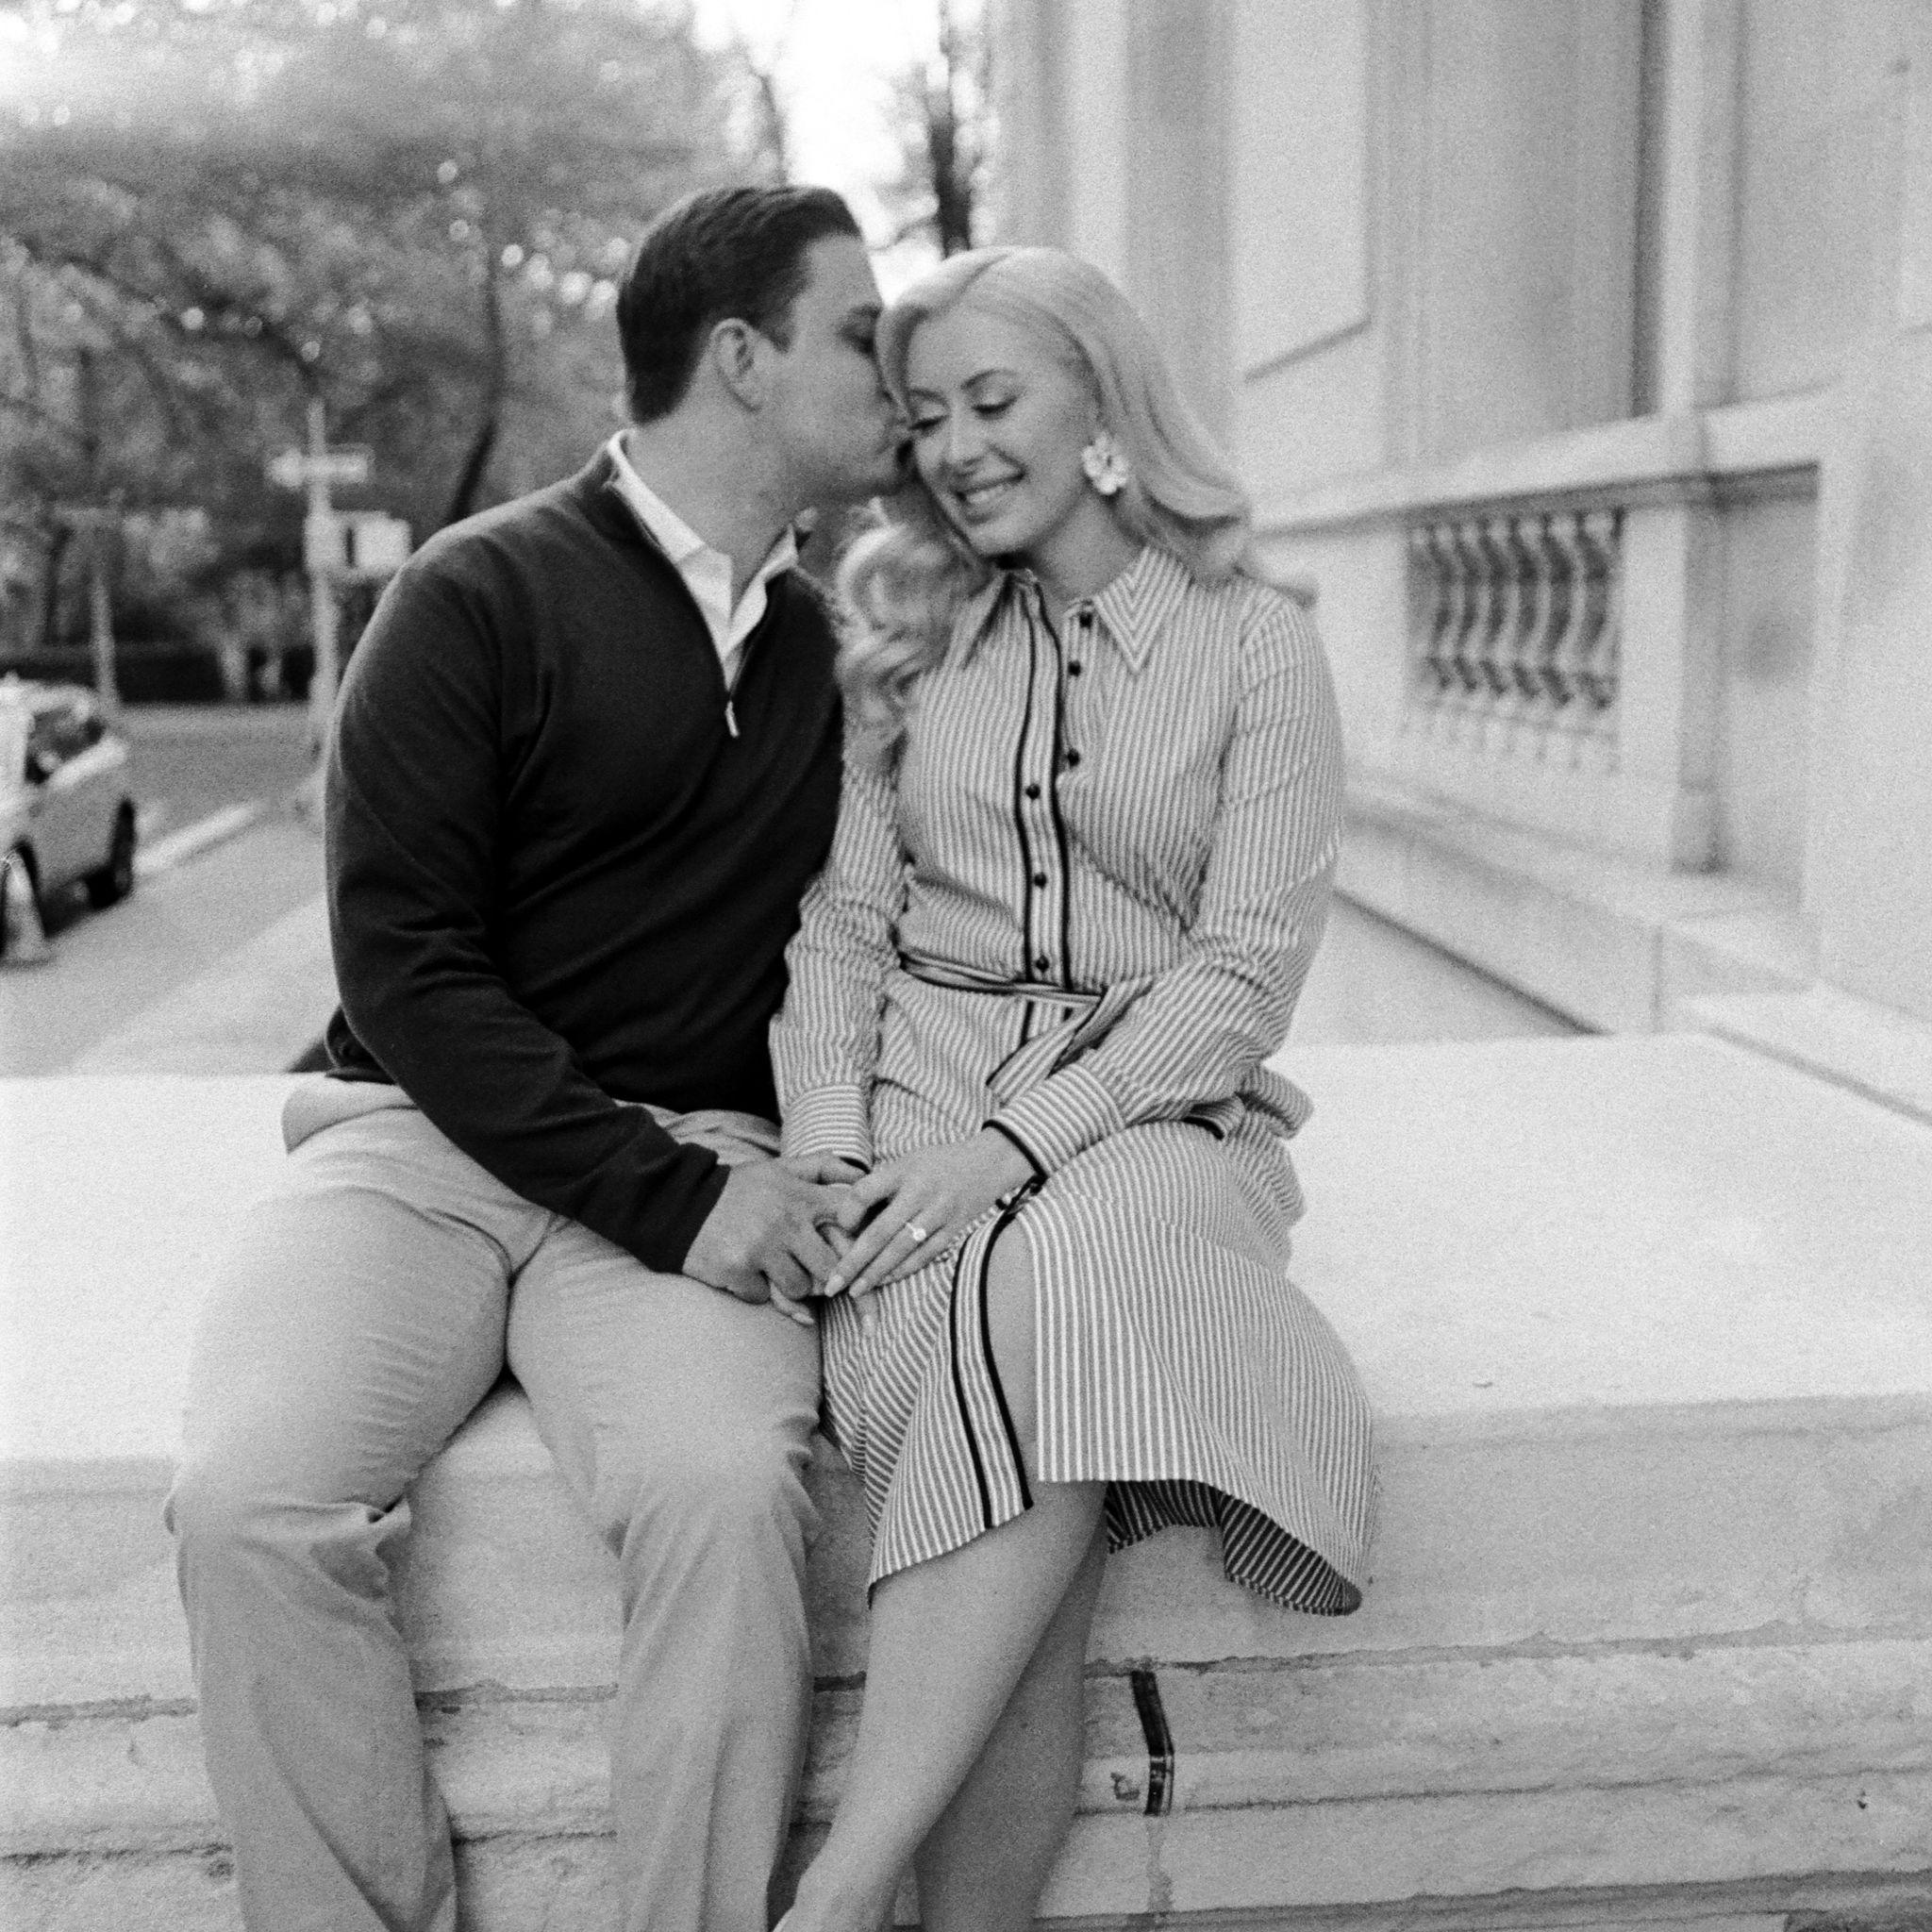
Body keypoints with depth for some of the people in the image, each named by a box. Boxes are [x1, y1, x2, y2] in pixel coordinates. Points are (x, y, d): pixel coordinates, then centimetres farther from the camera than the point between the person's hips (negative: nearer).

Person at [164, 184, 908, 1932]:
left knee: (726, 1487, -29)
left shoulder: (826, 645, 16)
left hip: (696, 1167, 2)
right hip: (425, 1136, -2)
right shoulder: (484, 595, 0)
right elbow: (405, 964, -7)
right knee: (250, 1498, -27)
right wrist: (663, 1196, -17)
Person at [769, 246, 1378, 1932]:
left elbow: (1242, 981, -5)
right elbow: (840, 927, 10)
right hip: (918, 1094, 2)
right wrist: (830, 1149, -8)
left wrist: (1020, 1141, -18)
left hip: (1153, 1114, -2)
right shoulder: (903, 645, 15)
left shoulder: (1258, 652, 5)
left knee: (1057, 1286, -37)